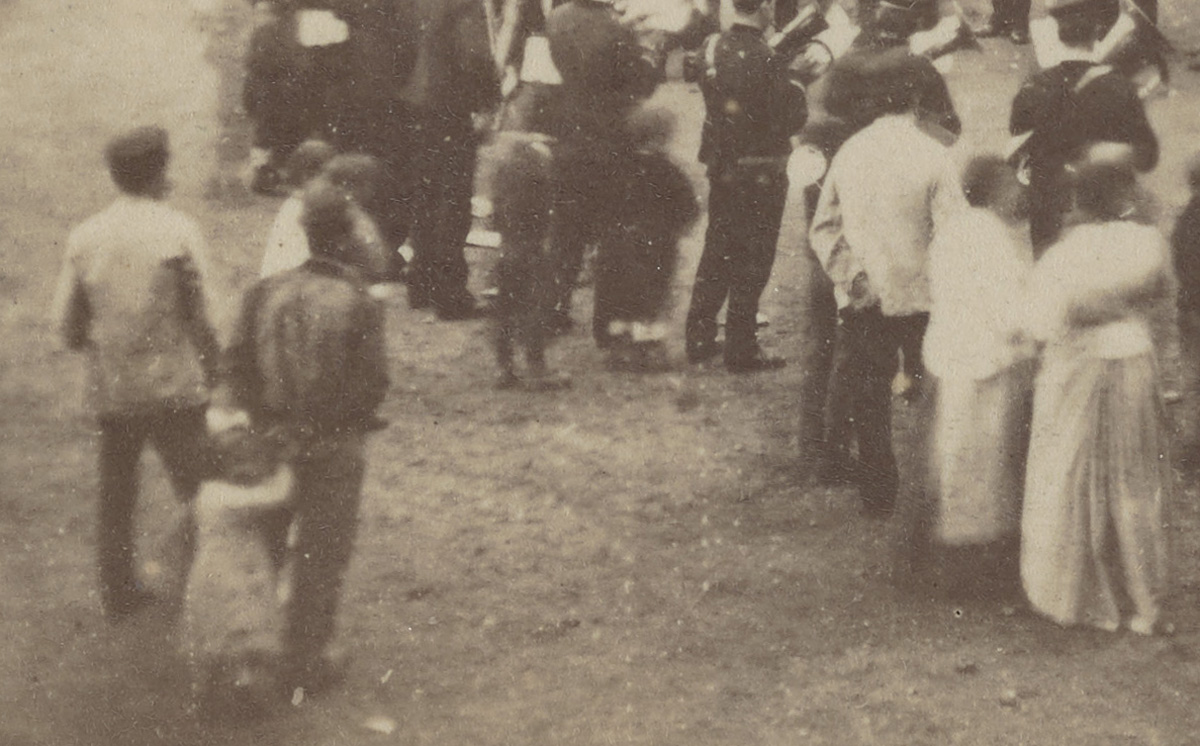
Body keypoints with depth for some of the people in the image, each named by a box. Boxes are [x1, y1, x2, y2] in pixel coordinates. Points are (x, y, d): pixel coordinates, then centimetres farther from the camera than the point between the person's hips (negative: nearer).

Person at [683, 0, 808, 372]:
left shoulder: (716, 48, 1)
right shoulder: (765, 60, -20)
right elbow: (791, 119, -18)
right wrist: (797, 89, 1)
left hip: (720, 169, 7)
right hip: (759, 171, -7)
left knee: (717, 251, 18)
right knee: (751, 260, 2)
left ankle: (698, 338, 23)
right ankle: (742, 349, 6)